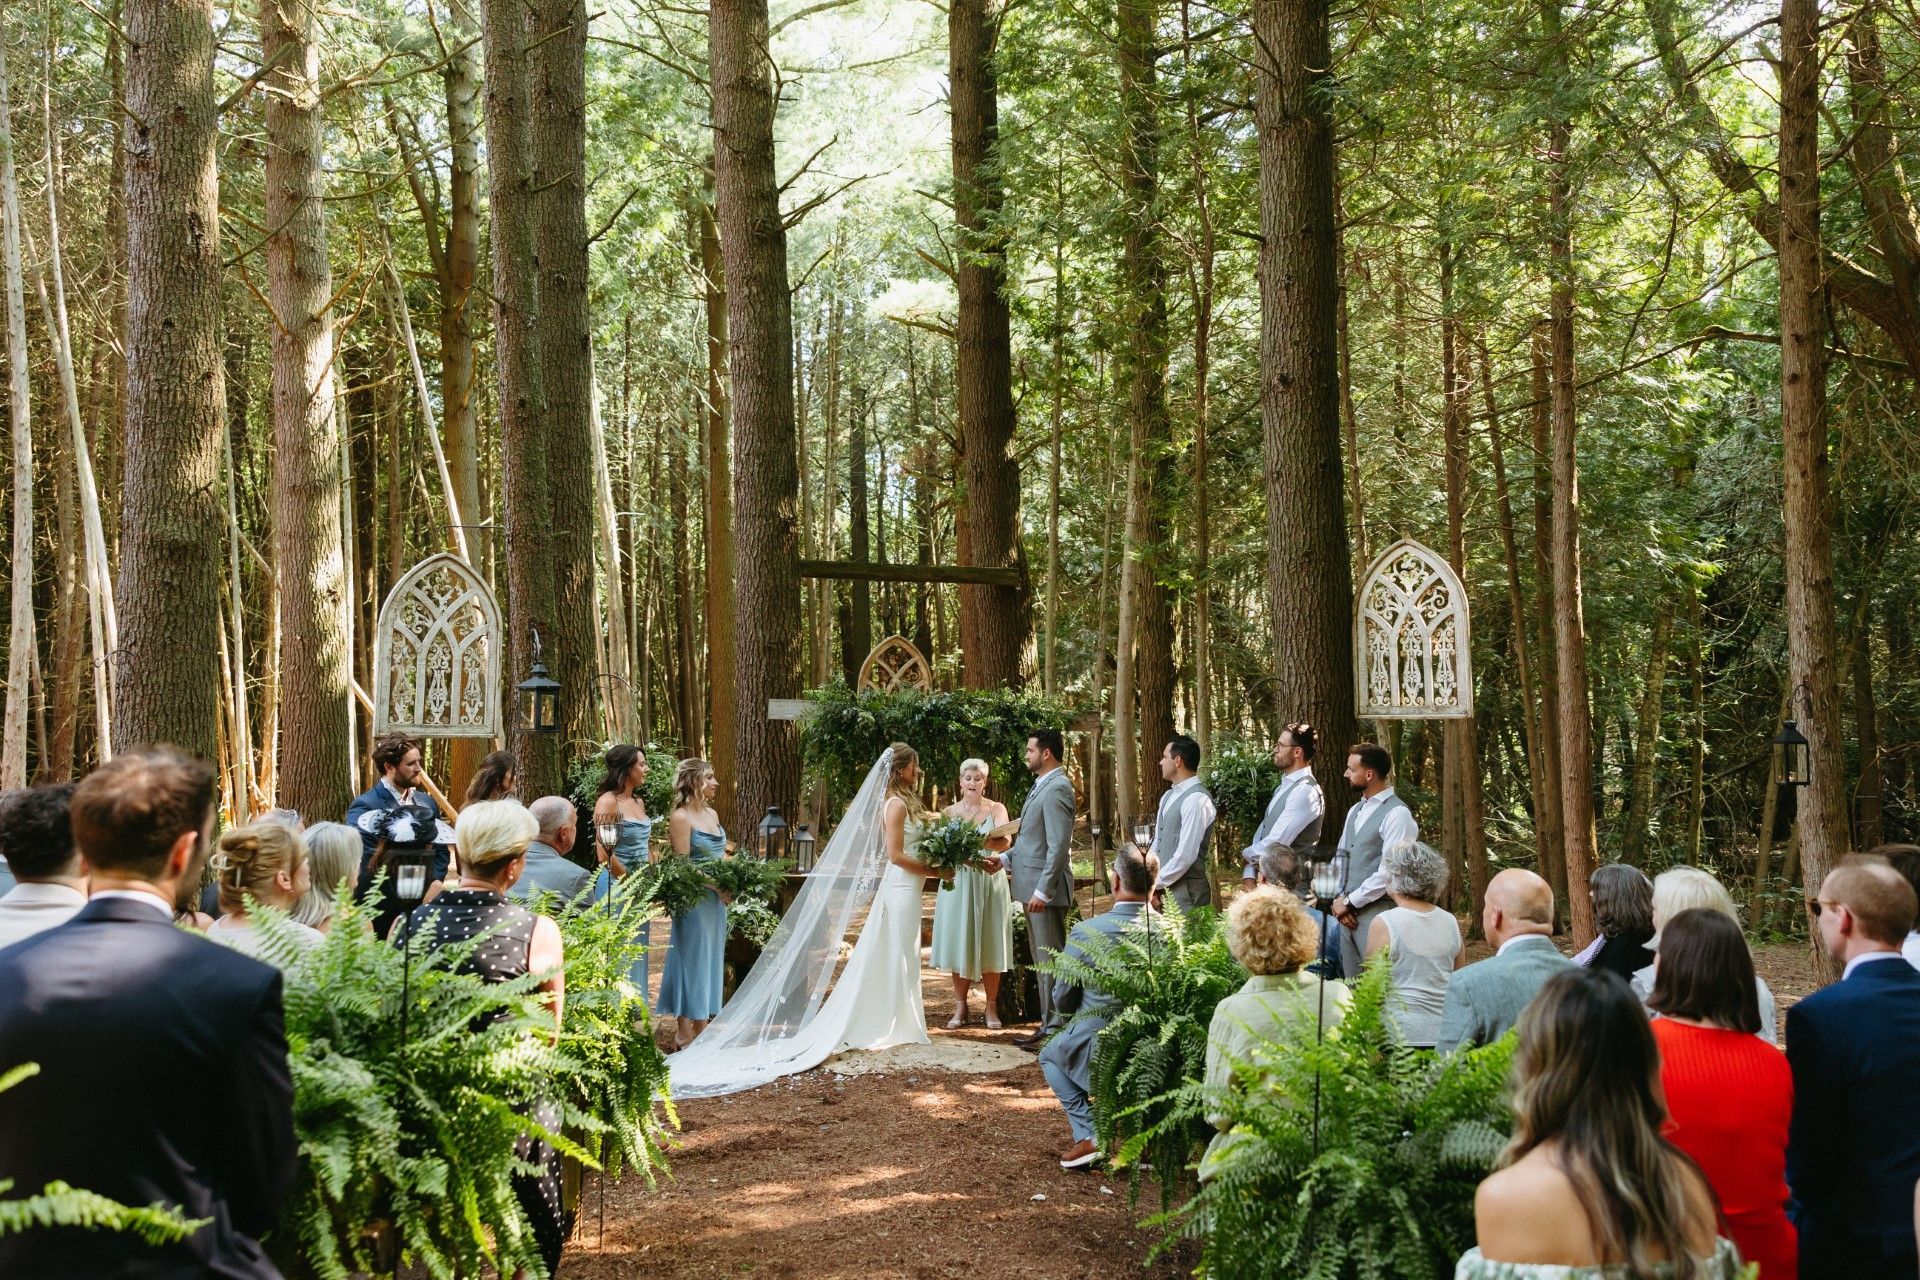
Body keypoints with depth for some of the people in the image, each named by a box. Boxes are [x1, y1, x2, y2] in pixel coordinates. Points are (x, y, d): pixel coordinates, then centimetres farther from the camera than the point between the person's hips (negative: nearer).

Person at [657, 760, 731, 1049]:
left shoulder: (712, 814, 12)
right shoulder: (680, 818, -12)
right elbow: (682, 865, -15)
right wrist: (714, 884, -18)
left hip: (717, 898, 8)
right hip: (694, 898, -8)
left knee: (711, 958, 12)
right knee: (692, 959, -1)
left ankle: (702, 1027, 21)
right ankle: (685, 1033, 8)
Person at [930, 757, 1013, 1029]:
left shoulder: (997, 809, 4)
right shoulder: (949, 812, 9)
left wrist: (997, 857, -34)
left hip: (990, 882, -1)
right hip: (958, 883, 1)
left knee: (989, 944, 0)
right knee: (958, 943, 1)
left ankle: (992, 1008, 9)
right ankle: (960, 1008, 8)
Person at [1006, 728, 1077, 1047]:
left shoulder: (1056, 788, -17)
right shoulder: (1041, 786, 15)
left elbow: (1059, 844, -22)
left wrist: (1043, 890, -24)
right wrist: (1006, 859, 10)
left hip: (1045, 888, -11)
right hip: (1033, 886, 11)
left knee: (1051, 958, -5)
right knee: (1043, 959, 15)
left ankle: (1056, 1028, 0)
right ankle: (1050, 1023, 23)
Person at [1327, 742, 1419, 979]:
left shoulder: (1397, 815, -12)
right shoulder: (1355, 811, 15)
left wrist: (1350, 901, -11)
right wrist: (1339, 899, 3)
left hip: (1376, 913, -8)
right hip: (1348, 914, 8)